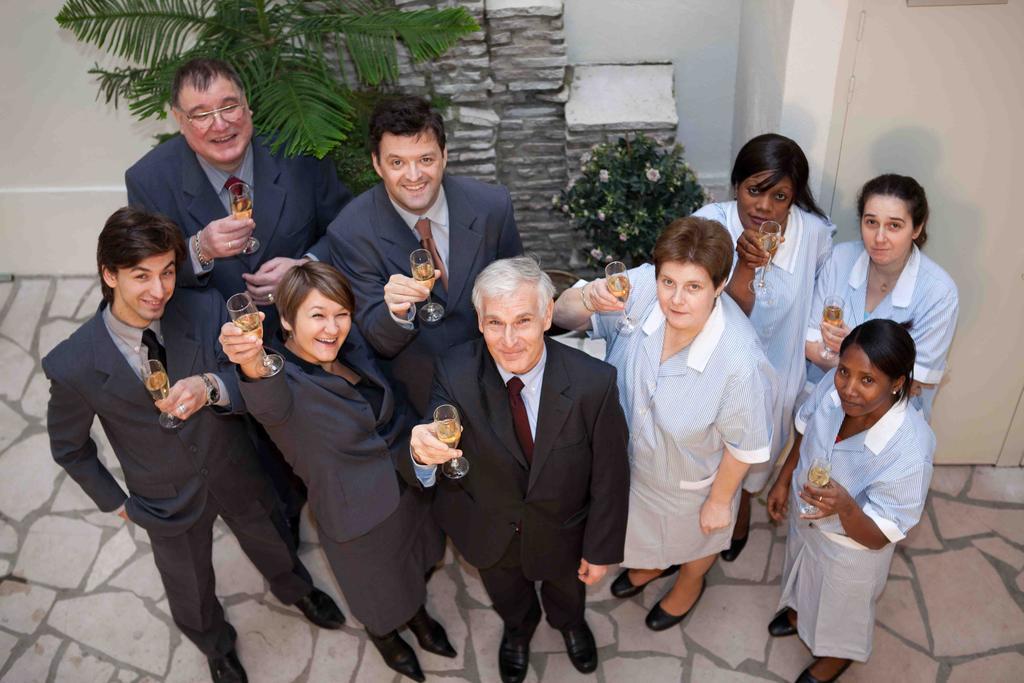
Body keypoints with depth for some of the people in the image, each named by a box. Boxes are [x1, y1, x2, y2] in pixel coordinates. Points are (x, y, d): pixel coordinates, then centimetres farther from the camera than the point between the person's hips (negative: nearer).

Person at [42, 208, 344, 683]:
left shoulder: (206, 310, -24)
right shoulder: (72, 365, -25)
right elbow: (69, 447, -7)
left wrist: (211, 387, -39)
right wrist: (115, 501, -2)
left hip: (237, 474, 1)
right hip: (168, 502, -1)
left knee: (272, 545, 29)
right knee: (191, 594, 25)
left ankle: (296, 590, 66)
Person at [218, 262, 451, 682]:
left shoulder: (352, 345, -12)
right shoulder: (281, 382, -29)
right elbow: (270, 402, -52)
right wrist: (254, 367, -75)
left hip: (410, 491, 5)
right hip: (360, 521, -5)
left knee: (414, 570, 33)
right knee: (380, 600, 25)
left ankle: (417, 613, 66)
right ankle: (383, 635, 60)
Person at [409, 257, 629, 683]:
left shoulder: (593, 383, -32)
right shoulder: (454, 373, -29)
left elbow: (609, 476, -19)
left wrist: (601, 549, -8)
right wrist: (424, 452, -54)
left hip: (562, 532, -1)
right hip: (488, 531, 1)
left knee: (566, 588, 34)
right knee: (506, 595, 34)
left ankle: (570, 622, 71)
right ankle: (518, 629, 71)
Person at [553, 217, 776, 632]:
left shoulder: (740, 362, -40)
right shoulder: (640, 289, -32)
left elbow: (743, 445, -23)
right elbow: (563, 315, -21)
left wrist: (720, 500, -7)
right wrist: (588, 299, -44)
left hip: (691, 479, -3)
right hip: (632, 456, 4)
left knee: (695, 535, 32)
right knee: (644, 521, 36)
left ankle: (689, 583, 68)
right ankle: (655, 562, 72)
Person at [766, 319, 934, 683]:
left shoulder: (909, 451, -41)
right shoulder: (832, 387, -28)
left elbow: (878, 537, -29)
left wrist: (845, 507, -48)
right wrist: (783, 481, 6)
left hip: (850, 549, -4)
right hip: (804, 516, 4)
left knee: (841, 605, 28)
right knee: (805, 575, 36)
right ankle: (800, 610, 69)